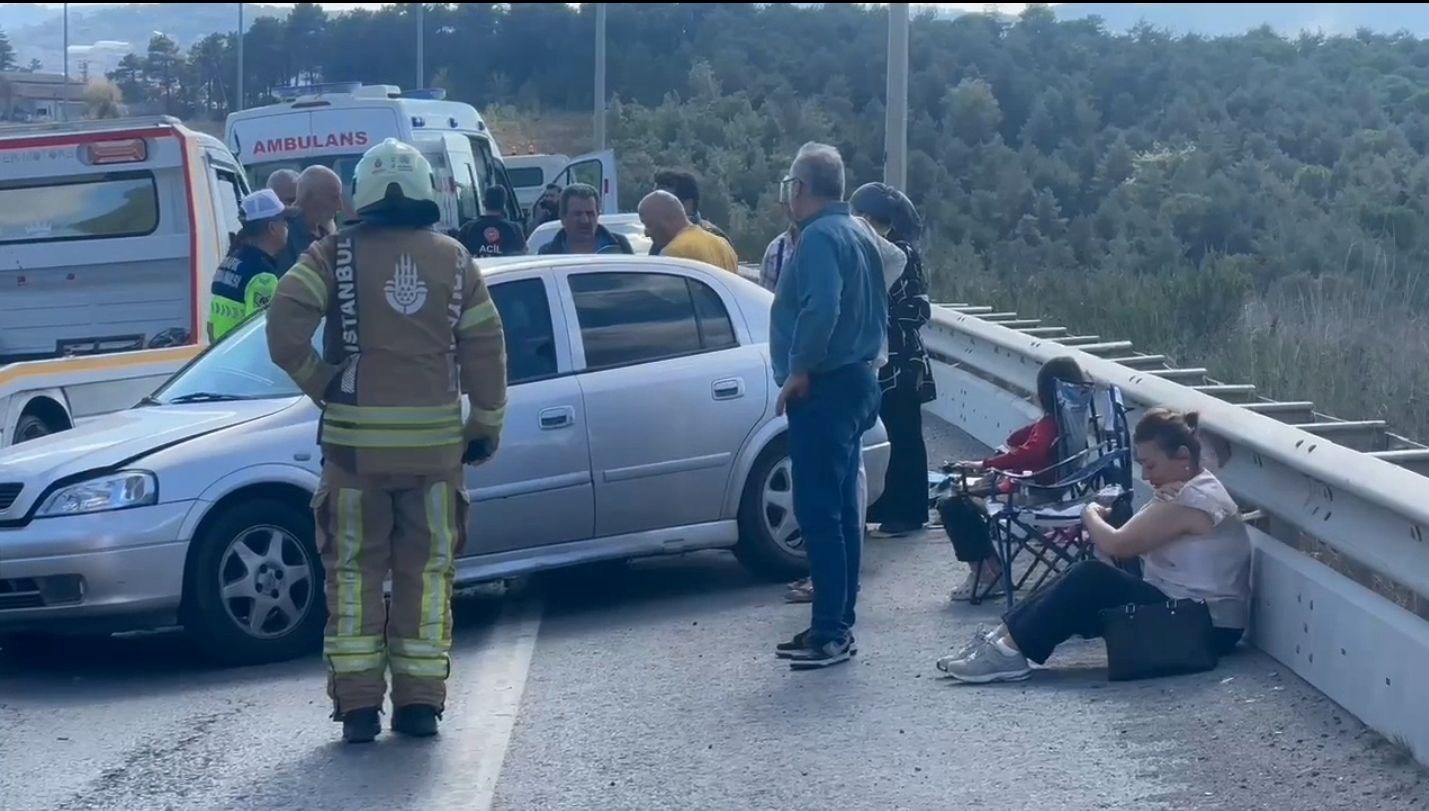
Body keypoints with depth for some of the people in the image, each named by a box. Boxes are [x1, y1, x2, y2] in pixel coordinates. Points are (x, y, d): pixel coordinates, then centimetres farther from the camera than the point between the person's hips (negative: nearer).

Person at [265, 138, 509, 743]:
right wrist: (487, 423, 14)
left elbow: (285, 329, -13)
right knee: (427, 570, 10)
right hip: (434, 438, 1)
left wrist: (319, 383, 2)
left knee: (355, 571, 7)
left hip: (356, 438, -1)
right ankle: (420, 703, 10)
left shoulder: (335, 255, -2)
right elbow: (486, 347, 4)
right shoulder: (453, 259, 4)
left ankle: (357, 704, 4)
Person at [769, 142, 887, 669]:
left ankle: (829, 632, -9)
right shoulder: (859, 235, 17)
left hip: (823, 391, -11)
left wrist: (798, 370, -20)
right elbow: (878, 311, 23)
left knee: (819, 511, -9)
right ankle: (838, 623, 18)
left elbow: (820, 308, -28)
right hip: (857, 381, 11)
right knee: (840, 509, 13)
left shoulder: (820, 238, -15)